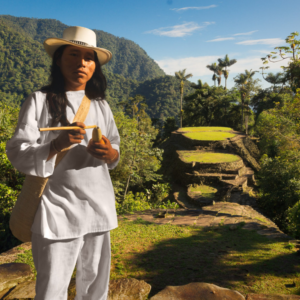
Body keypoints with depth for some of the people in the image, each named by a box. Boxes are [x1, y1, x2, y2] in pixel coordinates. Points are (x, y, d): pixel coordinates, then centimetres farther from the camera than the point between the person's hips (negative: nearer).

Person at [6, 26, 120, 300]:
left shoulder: (101, 105, 10)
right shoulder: (40, 101, -2)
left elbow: (116, 148, 13)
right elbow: (17, 153, -6)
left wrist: (110, 154, -10)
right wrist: (56, 145, -23)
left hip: (98, 207, 4)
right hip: (58, 209, -4)